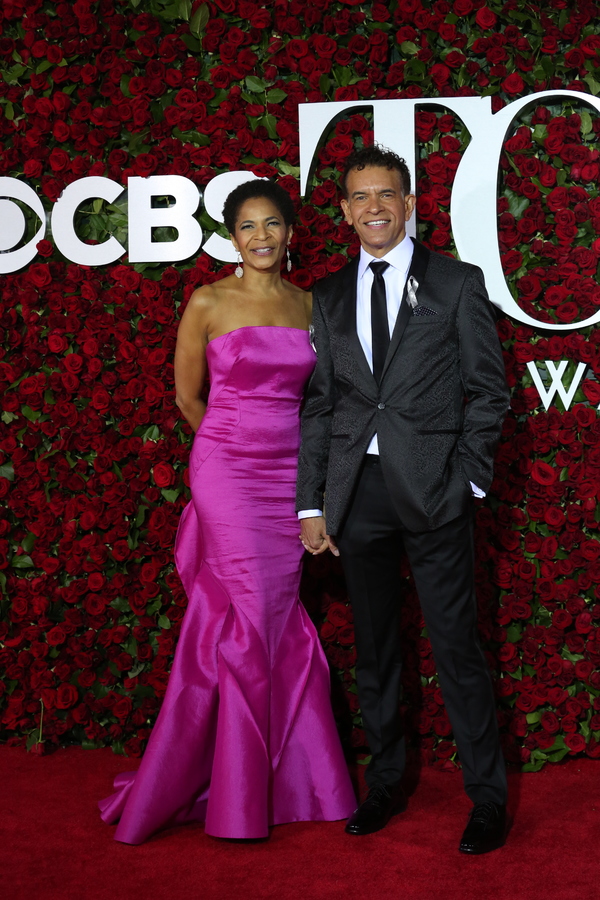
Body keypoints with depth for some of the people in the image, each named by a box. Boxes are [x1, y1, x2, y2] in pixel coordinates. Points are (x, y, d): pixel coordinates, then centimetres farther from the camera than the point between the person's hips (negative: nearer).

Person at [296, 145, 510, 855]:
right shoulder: (329, 297, 12)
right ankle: (386, 783, 26)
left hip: (432, 489, -3)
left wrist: (469, 478, -6)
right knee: (373, 650, 12)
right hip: (356, 492, 4)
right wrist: (310, 503, 5)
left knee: (456, 648, -1)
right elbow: (318, 403, 10)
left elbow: (487, 389, 3)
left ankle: (487, 798, 12)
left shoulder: (458, 283, 3)